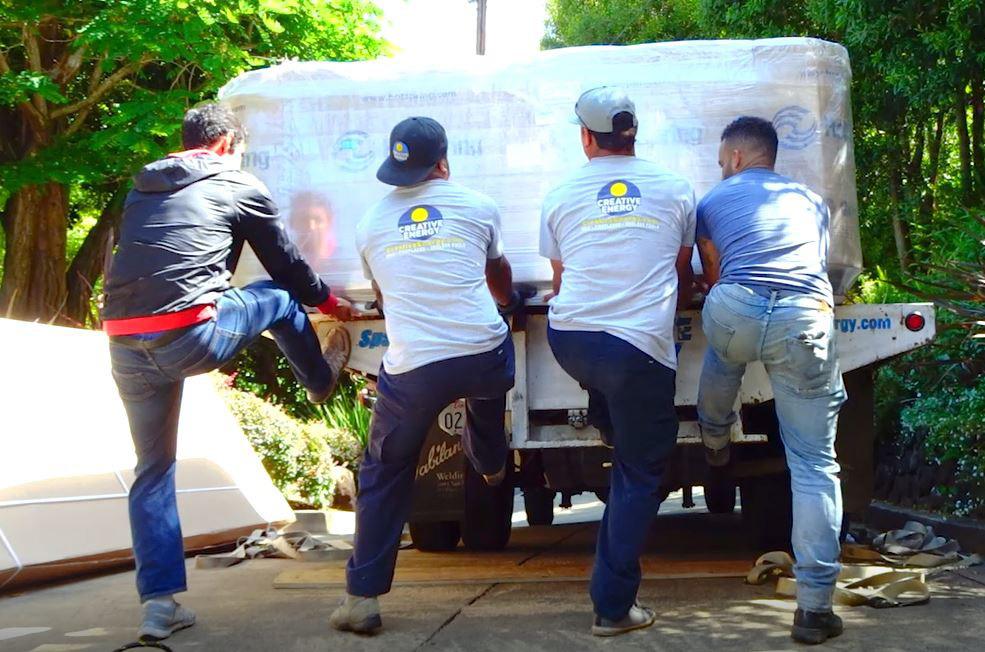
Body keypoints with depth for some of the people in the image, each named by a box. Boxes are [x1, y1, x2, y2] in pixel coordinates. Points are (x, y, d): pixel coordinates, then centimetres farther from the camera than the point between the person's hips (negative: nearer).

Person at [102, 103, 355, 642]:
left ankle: (159, 601, 14)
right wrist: (328, 301, 39)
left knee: (152, 467, 16)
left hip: (124, 344, 5)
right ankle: (321, 380, 48)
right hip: (188, 336, -5)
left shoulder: (142, 190, 25)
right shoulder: (240, 187, 9)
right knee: (279, 299, 22)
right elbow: (286, 263, 18)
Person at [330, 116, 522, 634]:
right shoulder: (477, 207, 7)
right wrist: (508, 301, 50)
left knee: (384, 474, 15)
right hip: (484, 358, 0)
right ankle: (491, 466, 61)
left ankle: (362, 597, 12)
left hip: (413, 369, 0)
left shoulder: (371, 224, 11)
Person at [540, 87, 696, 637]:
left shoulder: (562, 198, 11)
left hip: (568, 339, 2)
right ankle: (614, 606, 9)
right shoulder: (676, 191, 9)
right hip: (642, 348, -2)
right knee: (639, 477, 8)